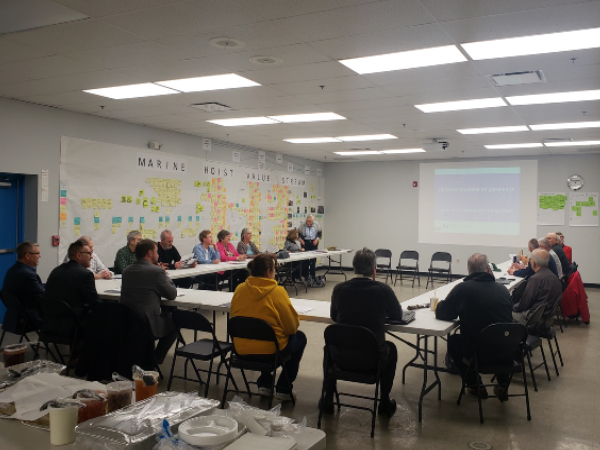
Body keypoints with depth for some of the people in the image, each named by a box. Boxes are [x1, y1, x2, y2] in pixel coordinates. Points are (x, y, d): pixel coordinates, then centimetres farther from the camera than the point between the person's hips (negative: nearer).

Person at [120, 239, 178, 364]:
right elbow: (172, 295, -6)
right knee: (173, 325, 21)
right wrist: (165, 275, 8)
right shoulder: (156, 271, -14)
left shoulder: (127, 270, 6)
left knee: (165, 314, 32)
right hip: (147, 324, -7)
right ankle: (155, 360, 22)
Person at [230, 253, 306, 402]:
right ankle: (284, 389, 24)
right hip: (269, 352, -5)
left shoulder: (240, 289, -3)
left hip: (241, 350, 5)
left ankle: (264, 384, 33)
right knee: (300, 338, 23)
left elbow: (233, 316, 10)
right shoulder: (277, 291, -16)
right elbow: (292, 326, -11)